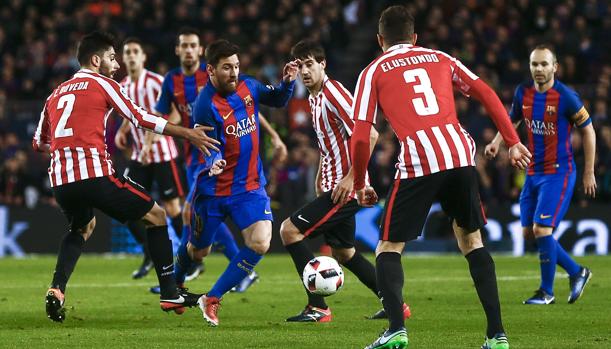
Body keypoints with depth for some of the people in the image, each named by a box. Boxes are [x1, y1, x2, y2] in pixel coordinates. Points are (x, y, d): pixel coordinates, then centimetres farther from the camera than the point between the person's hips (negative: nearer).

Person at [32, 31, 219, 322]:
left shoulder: (56, 94, 22)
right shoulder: (102, 84, 6)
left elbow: (39, 143, 28)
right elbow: (140, 118, 3)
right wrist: (188, 134, 8)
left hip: (60, 180, 6)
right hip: (94, 175, -6)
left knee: (81, 228, 34)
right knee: (156, 216, 11)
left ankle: (57, 289, 10)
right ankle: (169, 294, 8)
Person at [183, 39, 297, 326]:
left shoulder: (248, 87, -2)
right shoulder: (206, 104, -20)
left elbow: (277, 100, 17)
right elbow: (206, 150, -21)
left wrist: (287, 82, -3)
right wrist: (212, 163, -44)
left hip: (249, 186, 4)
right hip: (212, 190, -4)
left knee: (259, 243, -17)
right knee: (198, 251, 13)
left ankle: (212, 300, -4)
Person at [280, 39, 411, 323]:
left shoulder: (333, 92, -17)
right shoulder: (314, 97, 13)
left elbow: (369, 135, -24)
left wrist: (350, 178, -24)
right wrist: (321, 175, 19)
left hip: (346, 186, -10)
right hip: (332, 185, 10)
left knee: (290, 230, -14)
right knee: (343, 253, 19)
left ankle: (318, 308, -12)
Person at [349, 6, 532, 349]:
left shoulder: (373, 72, 14)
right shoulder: (440, 58, 23)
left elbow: (361, 138, 6)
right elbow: (487, 94, 15)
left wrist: (359, 186, 16)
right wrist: (513, 142, 15)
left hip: (418, 163, -3)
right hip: (460, 154, 3)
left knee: (389, 249, 9)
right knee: (472, 241, 17)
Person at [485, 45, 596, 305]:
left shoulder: (566, 97, -15)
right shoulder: (523, 93, 1)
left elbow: (588, 131, -4)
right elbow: (512, 120, 19)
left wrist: (589, 173, -3)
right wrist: (497, 142, -1)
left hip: (559, 173, -7)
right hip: (533, 173, 7)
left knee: (541, 229, -15)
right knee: (529, 232, 6)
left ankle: (546, 292, 1)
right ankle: (576, 272, 23)